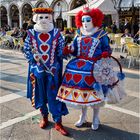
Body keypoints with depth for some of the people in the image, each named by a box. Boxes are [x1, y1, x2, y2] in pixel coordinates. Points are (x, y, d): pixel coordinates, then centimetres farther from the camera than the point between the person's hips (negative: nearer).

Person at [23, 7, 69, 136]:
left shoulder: (56, 33, -2)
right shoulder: (31, 33, -1)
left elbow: (61, 51, 2)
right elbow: (26, 50, 4)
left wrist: (57, 66, -3)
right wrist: (33, 56, -16)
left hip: (53, 70, -1)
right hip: (37, 70, 2)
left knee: (54, 96, 0)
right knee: (40, 95, 13)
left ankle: (58, 122, 10)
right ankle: (44, 117, 33)